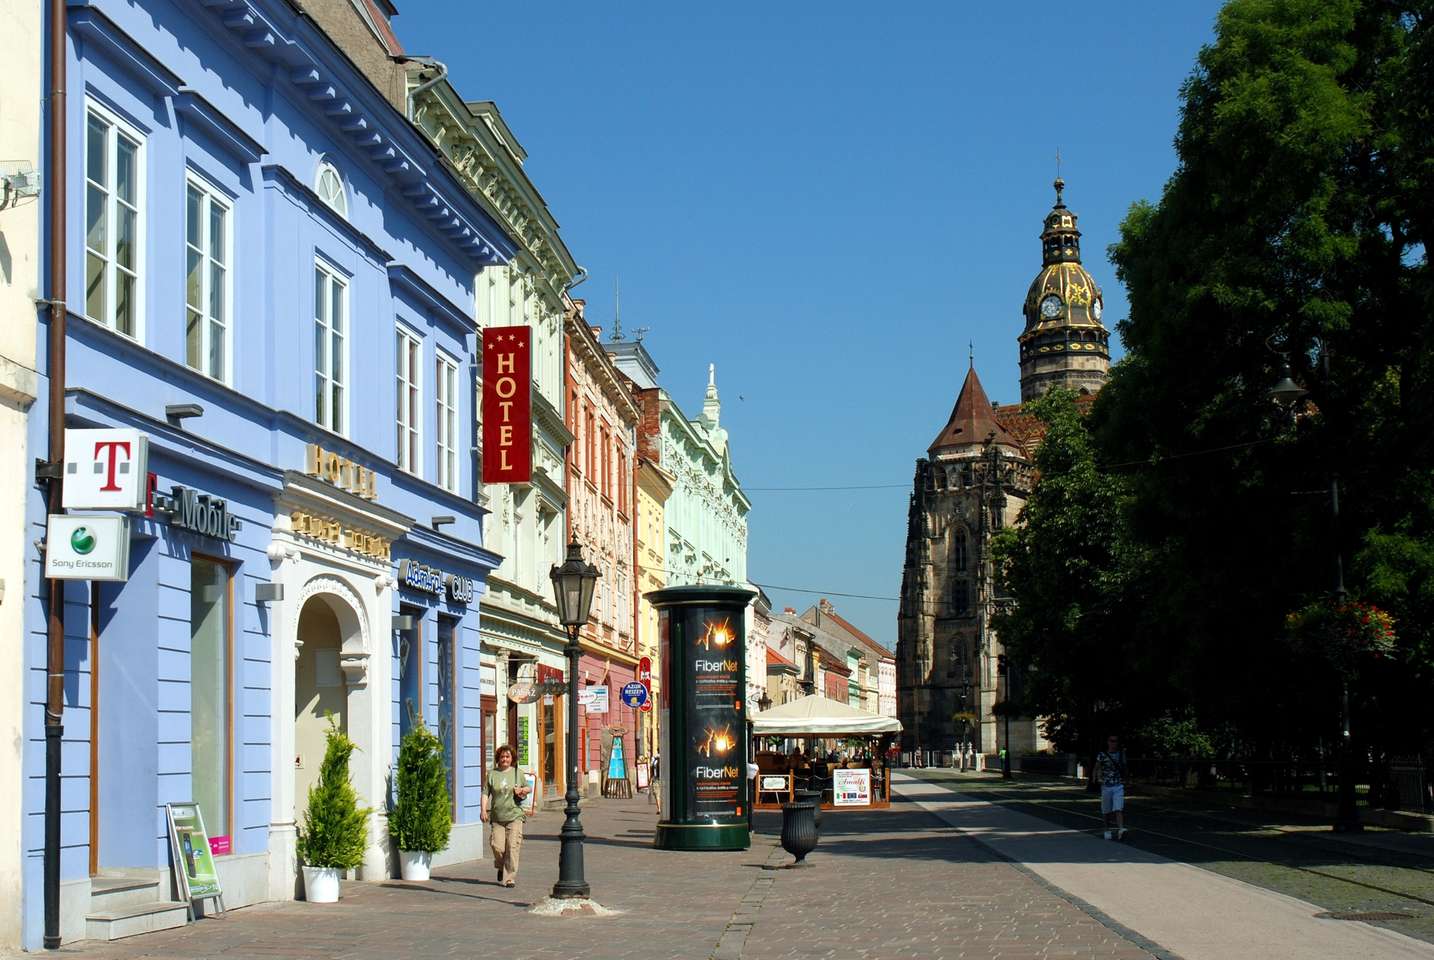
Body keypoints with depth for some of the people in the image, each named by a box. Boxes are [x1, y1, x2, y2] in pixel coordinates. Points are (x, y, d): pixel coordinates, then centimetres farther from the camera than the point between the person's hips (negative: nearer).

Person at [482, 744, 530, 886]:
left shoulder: (518, 773, 8)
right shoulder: (492, 774, 7)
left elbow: (529, 787, 20)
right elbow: (485, 793, 5)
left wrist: (523, 790, -3)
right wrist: (483, 810, -6)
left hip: (515, 816, -1)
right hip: (497, 817, 1)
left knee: (512, 847, -10)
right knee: (497, 846, -7)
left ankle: (510, 878, -4)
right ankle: (501, 868, 24)